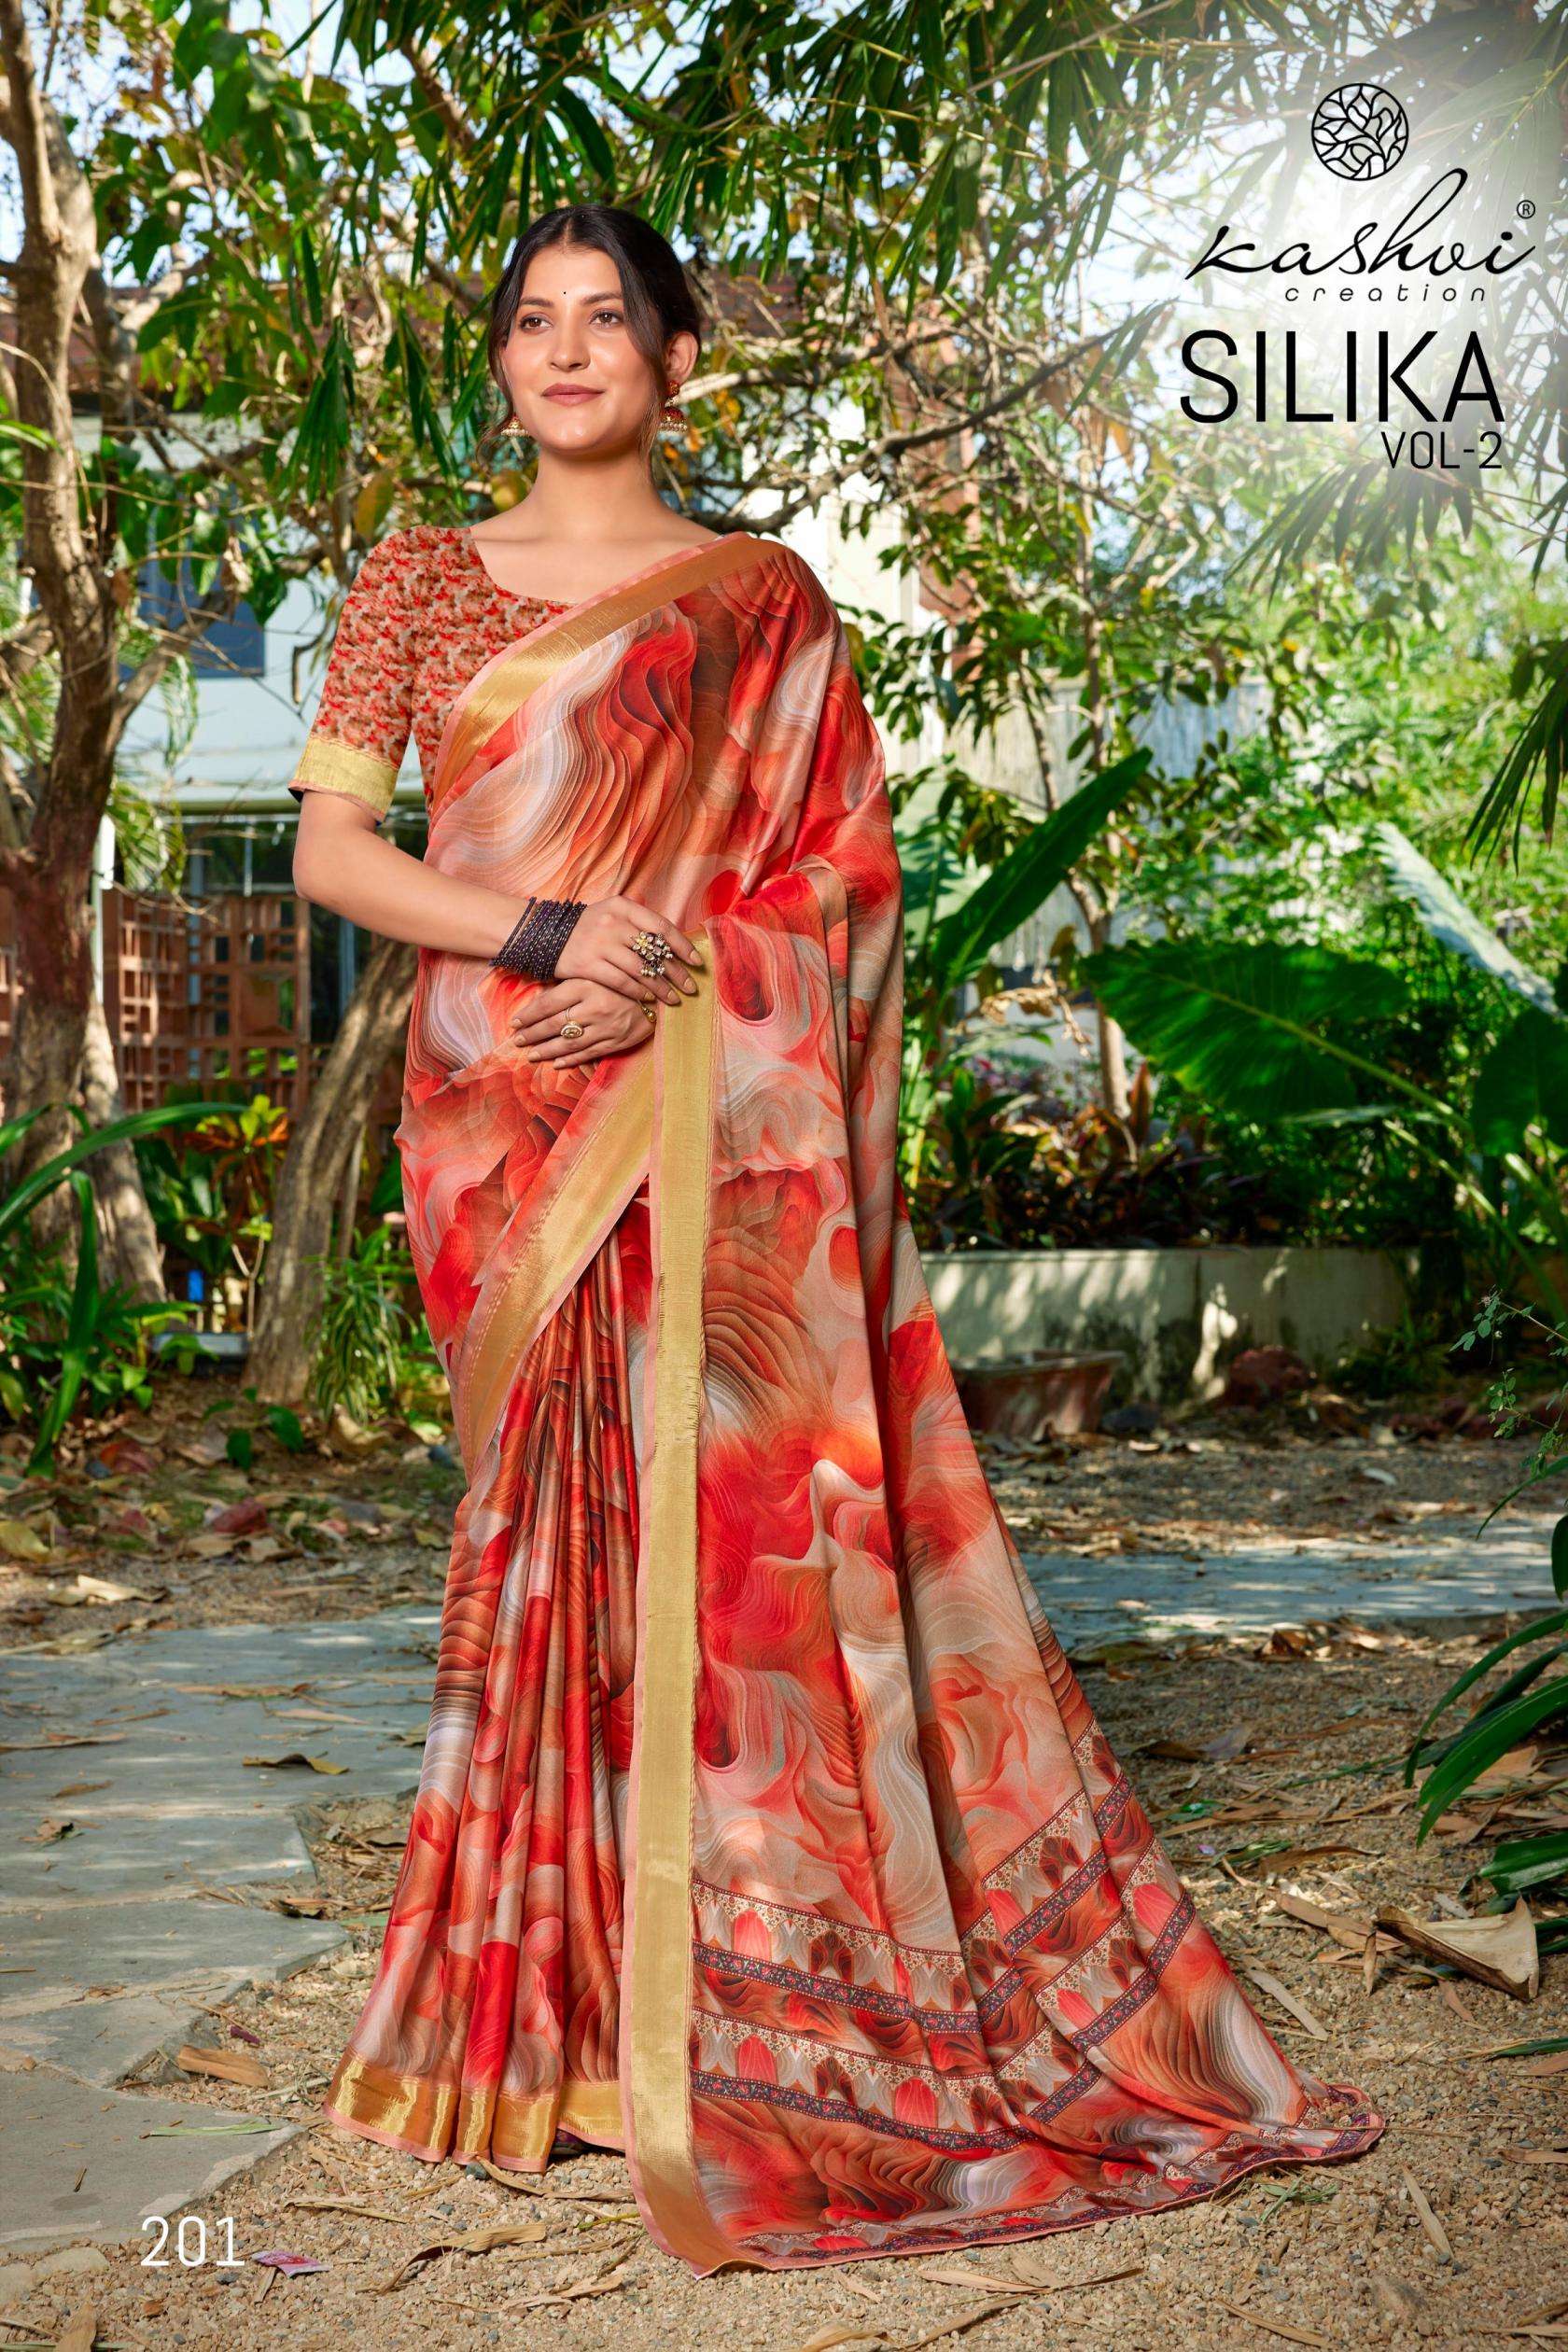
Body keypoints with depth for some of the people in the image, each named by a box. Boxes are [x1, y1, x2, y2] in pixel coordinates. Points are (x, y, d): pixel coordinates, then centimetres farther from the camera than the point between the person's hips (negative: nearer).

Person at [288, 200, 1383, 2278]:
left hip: (710, 1124, -1)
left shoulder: (762, 601, 7)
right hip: (500, 1115, 2)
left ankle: (733, 2003, 8)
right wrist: (549, 935, -11)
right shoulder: (420, 582, 11)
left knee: (718, 1509, -5)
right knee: (556, 1517, 3)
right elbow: (328, 845, 3)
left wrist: (669, 983, -13)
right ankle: (562, 2000, 16)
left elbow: (850, 874, 2)